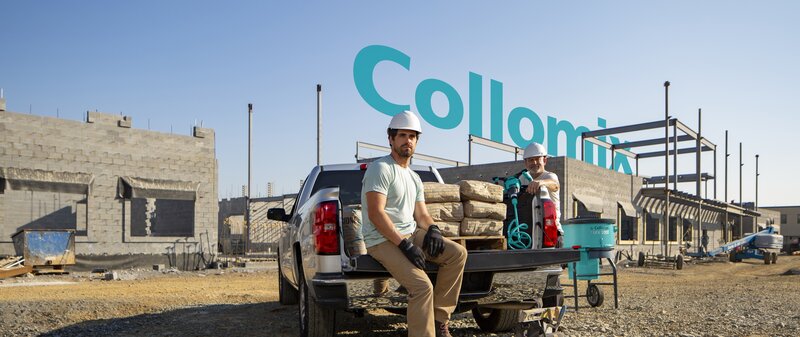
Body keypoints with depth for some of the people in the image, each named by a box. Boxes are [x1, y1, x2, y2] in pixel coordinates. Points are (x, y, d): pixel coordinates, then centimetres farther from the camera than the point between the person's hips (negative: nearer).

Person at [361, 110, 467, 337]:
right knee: (422, 285, -25)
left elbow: (421, 213, 18)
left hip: (411, 234, 8)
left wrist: (432, 229, -7)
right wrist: (404, 244, -22)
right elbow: (375, 214, -17)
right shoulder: (380, 168, -8)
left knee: (457, 253, -8)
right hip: (383, 240, -8)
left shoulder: (415, 178, 20)